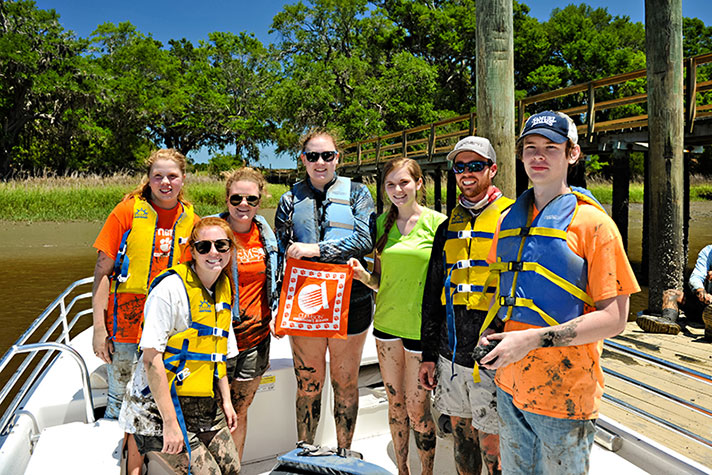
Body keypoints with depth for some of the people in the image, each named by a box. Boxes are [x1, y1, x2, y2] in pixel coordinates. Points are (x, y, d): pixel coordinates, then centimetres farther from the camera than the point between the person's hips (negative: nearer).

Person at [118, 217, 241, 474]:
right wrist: (170, 422, -21)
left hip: (202, 405, 8)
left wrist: (226, 400, 10)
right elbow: (151, 358, -21)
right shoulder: (171, 287, -19)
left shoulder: (224, 290, 5)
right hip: (158, 406, -7)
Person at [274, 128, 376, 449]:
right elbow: (281, 254, 9)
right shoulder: (290, 200, 9)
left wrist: (316, 248, -16)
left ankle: (344, 454, 31)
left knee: (346, 382, 12)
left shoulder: (357, 193, 4)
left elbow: (365, 239, -10)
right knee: (308, 383, 10)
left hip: (350, 302, -1)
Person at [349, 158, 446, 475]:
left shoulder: (437, 222, -7)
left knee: (417, 408, 5)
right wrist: (362, 274, -9)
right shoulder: (382, 223, 6)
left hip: (421, 326, -4)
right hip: (386, 322, 4)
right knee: (395, 403, 16)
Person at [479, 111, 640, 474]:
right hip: (510, 383, 5)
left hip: (564, 392, -5)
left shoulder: (591, 222, -10)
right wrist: (487, 330, 0)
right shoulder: (510, 219, 7)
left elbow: (614, 318, -14)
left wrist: (535, 338, -23)